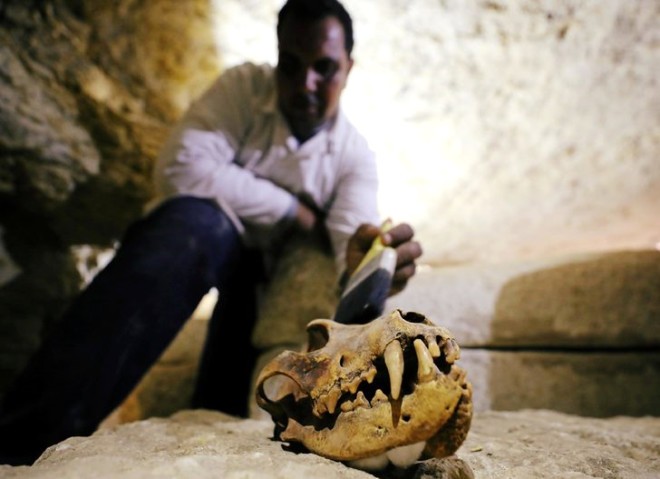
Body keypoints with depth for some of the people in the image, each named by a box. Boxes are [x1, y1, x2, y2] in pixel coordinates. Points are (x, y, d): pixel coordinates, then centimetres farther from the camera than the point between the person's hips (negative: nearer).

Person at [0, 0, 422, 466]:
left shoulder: (356, 156, -5)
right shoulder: (245, 86, -10)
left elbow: (353, 239, -21)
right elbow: (182, 167, -25)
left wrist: (370, 258, -47)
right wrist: (295, 211, -20)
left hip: (259, 272, 3)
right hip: (186, 236, -3)